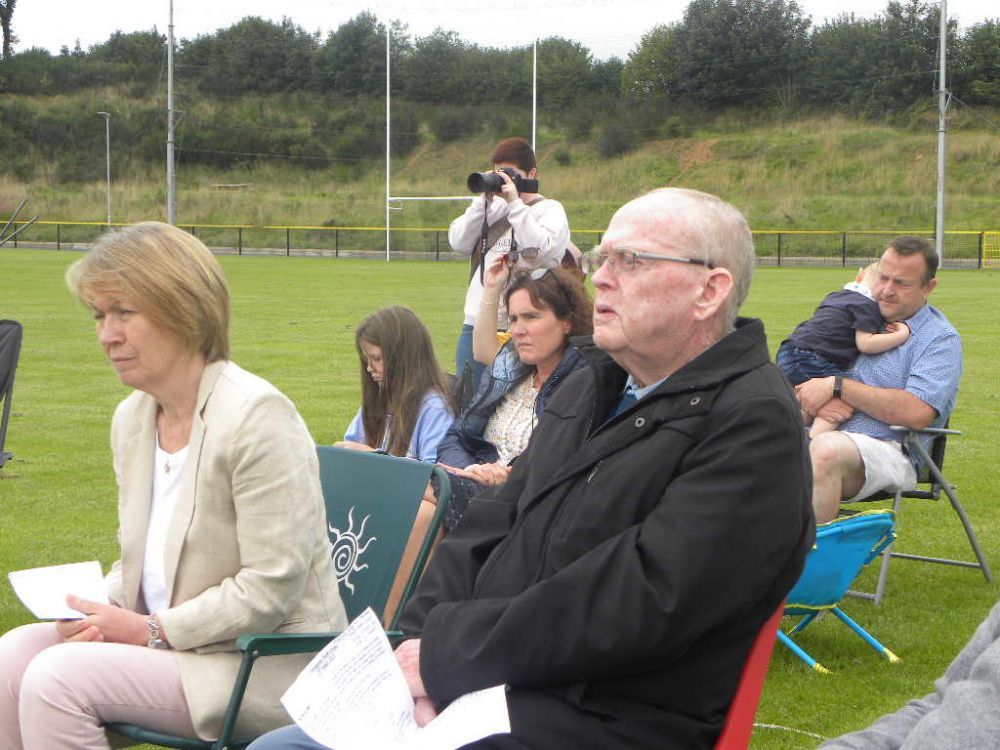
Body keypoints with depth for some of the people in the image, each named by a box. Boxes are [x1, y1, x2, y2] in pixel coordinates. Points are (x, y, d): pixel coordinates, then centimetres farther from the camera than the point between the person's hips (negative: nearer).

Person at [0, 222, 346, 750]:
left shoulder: (256, 416, -17)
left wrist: (151, 631, -16)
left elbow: (271, 589, -19)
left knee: (58, 678, -23)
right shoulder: (132, 417, 11)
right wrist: (103, 611, -2)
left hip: (268, 663, -8)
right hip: (164, 638, 8)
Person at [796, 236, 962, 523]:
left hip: (887, 449, -6)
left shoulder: (940, 339, 4)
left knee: (826, 449, -39)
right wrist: (818, 402, -4)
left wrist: (836, 386, -10)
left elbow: (917, 413, -13)